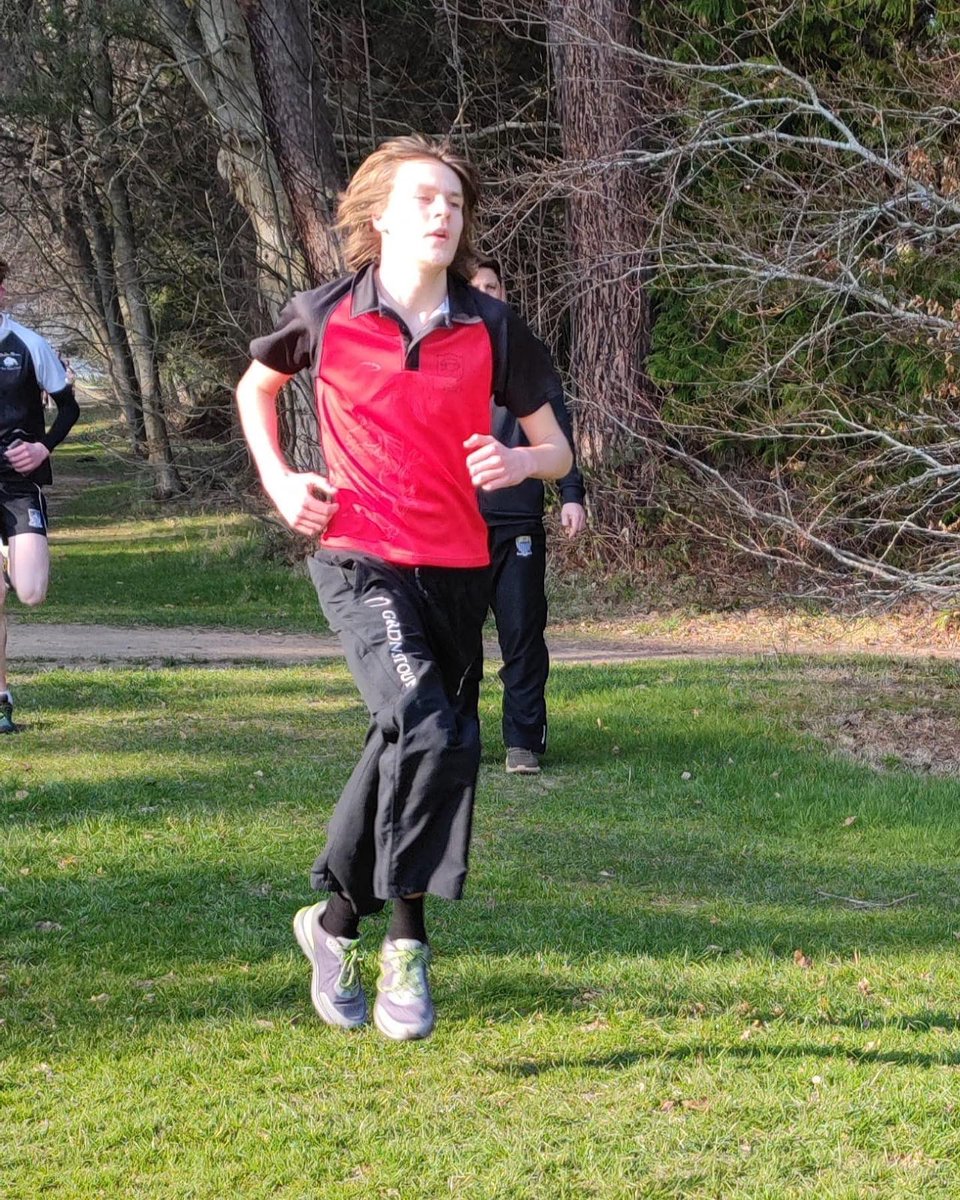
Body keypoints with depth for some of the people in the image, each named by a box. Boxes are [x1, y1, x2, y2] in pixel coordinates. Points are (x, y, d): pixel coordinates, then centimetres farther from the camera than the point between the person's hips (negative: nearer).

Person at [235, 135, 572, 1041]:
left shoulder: (491, 329, 1)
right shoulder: (325, 316, -3)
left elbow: (556, 448, 6)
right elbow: (255, 385, 17)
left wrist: (520, 461, -17)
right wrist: (279, 480, 4)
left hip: (457, 567, 4)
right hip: (358, 561, -4)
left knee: (405, 745, 11)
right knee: (430, 733, -23)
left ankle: (336, 917, 31)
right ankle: (406, 940, -10)